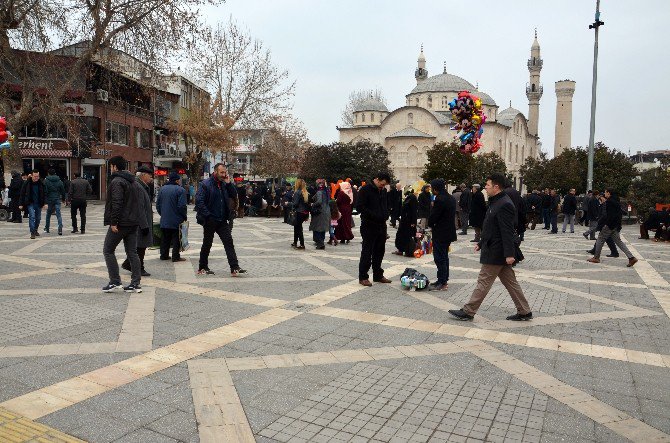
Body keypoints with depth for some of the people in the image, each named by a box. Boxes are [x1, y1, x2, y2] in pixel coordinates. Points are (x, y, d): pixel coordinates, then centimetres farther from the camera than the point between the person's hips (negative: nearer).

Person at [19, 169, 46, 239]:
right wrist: (21, 204, -3)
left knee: (38, 218, 11)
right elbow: (22, 194, -1)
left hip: (38, 203, 3)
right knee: (32, 216, -13)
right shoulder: (27, 183, -6)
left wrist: (44, 203, 0)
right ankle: (32, 232, -12)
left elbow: (44, 194, 6)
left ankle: (36, 230, 29)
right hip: (30, 203, -3)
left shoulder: (41, 183, 1)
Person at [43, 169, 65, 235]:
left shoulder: (46, 181, -4)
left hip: (49, 200, -1)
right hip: (57, 200, 1)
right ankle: (60, 229, -18)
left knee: (48, 214, 15)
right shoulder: (59, 181, 4)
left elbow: (45, 192, -8)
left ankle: (46, 228, 28)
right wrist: (63, 199, 21)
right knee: (58, 214, -4)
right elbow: (63, 191, 9)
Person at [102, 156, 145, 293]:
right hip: (133, 223, 8)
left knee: (108, 250, 5)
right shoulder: (135, 182, 16)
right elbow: (139, 203, 18)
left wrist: (113, 222, -19)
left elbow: (116, 203, -21)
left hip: (120, 223, -8)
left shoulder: (117, 181, -11)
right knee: (132, 252, 9)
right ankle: (136, 283, 8)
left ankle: (115, 282, 2)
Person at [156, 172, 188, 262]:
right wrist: (184, 217, -6)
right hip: (176, 221, -6)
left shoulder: (162, 189, 8)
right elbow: (182, 206, -18)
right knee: (176, 239, 2)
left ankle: (164, 255, 21)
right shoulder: (180, 190, -13)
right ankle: (176, 256, 2)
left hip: (164, 220, 6)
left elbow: (158, 204, 12)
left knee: (165, 239, 15)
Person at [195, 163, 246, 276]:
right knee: (207, 244, 7)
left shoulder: (224, 184, 9)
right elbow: (199, 201, -15)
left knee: (229, 242, -3)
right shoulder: (205, 184, -10)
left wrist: (228, 183, -5)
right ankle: (202, 268, 21)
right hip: (210, 221, -5)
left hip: (222, 220, 5)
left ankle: (234, 268, -4)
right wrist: (207, 215, -17)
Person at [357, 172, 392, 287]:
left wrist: (386, 215, 6)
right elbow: (360, 207, -17)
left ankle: (378, 275, 24)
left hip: (381, 226, 7)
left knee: (379, 252, 13)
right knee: (367, 252, -1)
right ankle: (363, 277, 7)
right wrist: (374, 215, -21)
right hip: (369, 226, -7)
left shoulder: (383, 191, 12)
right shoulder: (365, 190, -11)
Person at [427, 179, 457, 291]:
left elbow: (432, 218, -20)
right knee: (444, 257, 18)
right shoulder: (452, 198, 9)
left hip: (440, 234, -9)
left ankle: (442, 283, 2)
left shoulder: (439, 200, -21)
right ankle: (445, 279, 27)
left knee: (440, 258, -2)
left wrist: (431, 225, 0)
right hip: (449, 232, 9)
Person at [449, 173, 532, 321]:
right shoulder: (496, 202, 13)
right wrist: (481, 243, 23)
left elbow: (508, 231, -23)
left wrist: (509, 254, -25)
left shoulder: (504, 205, -19)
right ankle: (524, 312, 21)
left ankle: (468, 312, 7)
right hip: (499, 252, 10)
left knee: (483, 282, -2)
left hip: (495, 252, -10)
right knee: (510, 282, 14)